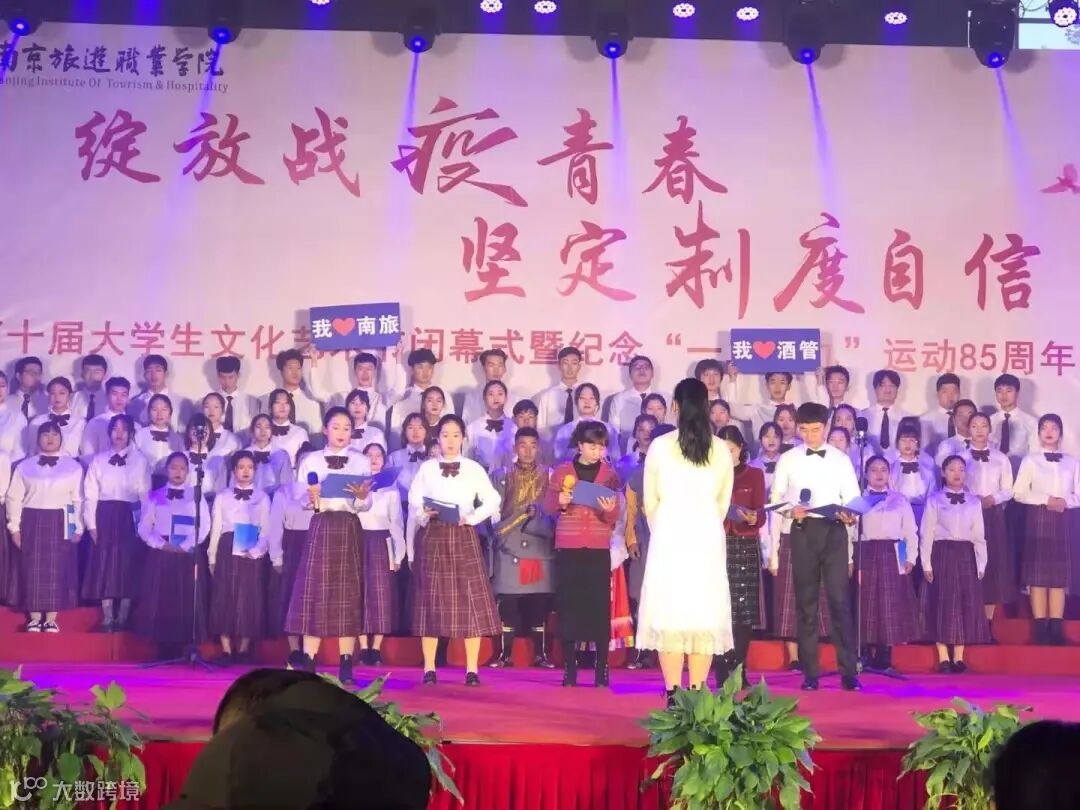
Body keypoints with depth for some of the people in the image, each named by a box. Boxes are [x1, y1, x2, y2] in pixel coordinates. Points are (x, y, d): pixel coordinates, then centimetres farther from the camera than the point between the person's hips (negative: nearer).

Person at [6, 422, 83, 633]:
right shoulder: (25, 466, 6)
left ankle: (51, 619, 5)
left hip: (61, 523, -1)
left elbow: (78, 499, 3)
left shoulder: (73, 466, 5)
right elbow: (14, 497, 5)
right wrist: (14, 527, -1)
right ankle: (34, 618, 9)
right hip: (32, 523, 1)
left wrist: (78, 527, -2)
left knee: (57, 570, -2)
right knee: (33, 570, 1)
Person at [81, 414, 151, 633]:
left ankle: (123, 618, 9)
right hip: (104, 517, 1)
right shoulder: (98, 460, 5)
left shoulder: (140, 461, 1)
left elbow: (145, 495, -1)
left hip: (130, 518, -1)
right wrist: (91, 524, -4)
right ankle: (107, 618, 7)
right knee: (105, 566, 0)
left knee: (129, 566, 0)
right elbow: (90, 495, 3)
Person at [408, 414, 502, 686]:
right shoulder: (426, 468, 8)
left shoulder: (474, 469, 7)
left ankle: (472, 670, -1)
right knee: (431, 601, 0)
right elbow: (413, 504, 3)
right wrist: (424, 513, -17)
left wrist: (471, 518, -9)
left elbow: (493, 501, 2)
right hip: (432, 537, 0)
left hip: (464, 537, 0)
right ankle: (429, 669, 5)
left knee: (471, 600, -5)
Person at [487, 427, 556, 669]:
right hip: (509, 549, 0)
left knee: (540, 603, 1)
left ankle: (540, 654, 10)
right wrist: (497, 537, -3)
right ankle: (505, 654, 7)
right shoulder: (500, 476, 9)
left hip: (541, 550, 0)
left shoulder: (550, 476, 8)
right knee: (507, 604, -1)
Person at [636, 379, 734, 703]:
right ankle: (697, 694, 3)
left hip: (669, 536, -2)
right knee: (705, 612, 5)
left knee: (669, 612, 0)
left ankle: (673, 695, -3)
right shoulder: (721, 450, 2)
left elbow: (650, 501, 4)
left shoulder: (660, 446, -3)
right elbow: (723, 502, 8)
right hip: (708, 537, 2)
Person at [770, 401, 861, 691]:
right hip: (803, 532, 1)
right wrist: (791, 510, -12)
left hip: (834, 531, -1)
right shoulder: (788, 460, 7)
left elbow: (853, 498, 6)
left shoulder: (841, 459, 8)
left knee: (839, 600, -7)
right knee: (806, 602, 3)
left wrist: (850, 515, -15)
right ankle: (810, 673, 8)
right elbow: (776, 498, 8)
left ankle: (848, 671, -4)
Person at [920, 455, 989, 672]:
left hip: (966, 556, 3)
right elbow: (927, 534, -2)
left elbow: (979, 537, 10)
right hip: (942, 555, -3)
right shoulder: (934, 500, 1)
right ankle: (943, 659, 2)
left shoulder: (974, 502, 10)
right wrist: (926, 564, -8)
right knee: (942, 605, -3)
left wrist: (981, 565, 3)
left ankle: (959, 658, 9)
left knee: (966, 605, 1)